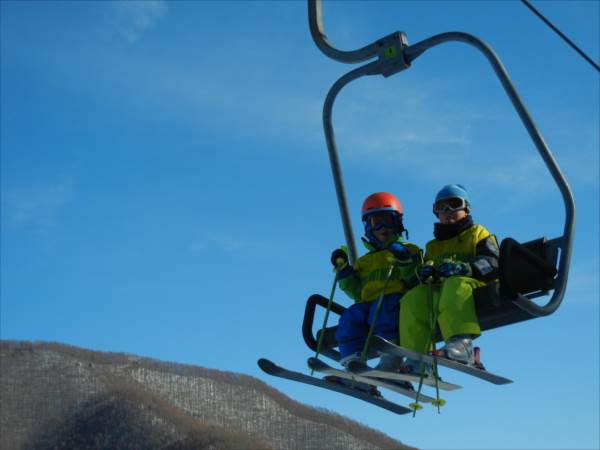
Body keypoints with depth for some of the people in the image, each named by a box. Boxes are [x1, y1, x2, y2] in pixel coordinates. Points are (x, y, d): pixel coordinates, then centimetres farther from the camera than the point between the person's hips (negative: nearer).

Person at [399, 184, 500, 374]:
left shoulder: (478, 234, 19)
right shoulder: (433, 245, 34)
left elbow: (493, 263, 0)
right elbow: (426, 265, 19)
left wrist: (464, 268, -20)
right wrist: (426, 271, -8)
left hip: (476, 289, -4)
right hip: (440, 293, 4)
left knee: (455, 284, -39)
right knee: (413, 297, -26)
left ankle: (462, 344, -57)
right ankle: (416, 359, -37)